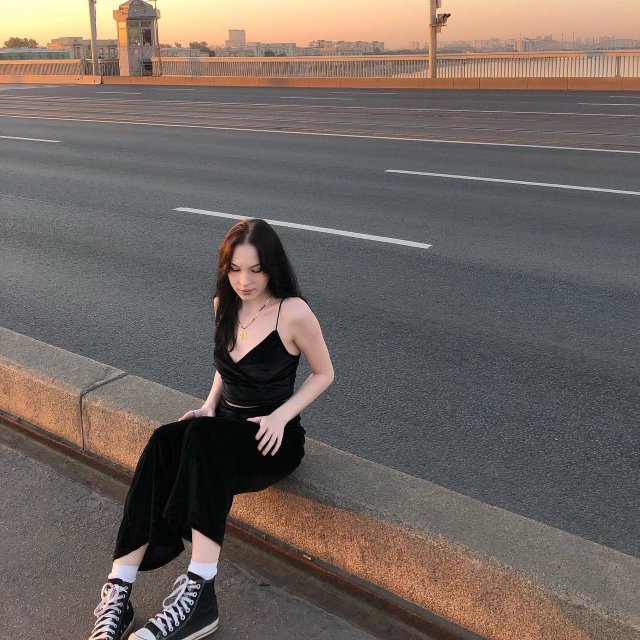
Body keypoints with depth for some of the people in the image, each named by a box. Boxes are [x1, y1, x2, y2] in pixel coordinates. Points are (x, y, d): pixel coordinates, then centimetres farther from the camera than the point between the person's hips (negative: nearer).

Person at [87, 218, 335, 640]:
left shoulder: (293, 312, -14)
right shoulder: (224, 305, 6)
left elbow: (324, 373, -3)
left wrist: (280, 416, -15)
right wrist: (210, 404, 2)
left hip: (273, 438, -5)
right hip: (226, 426, 5)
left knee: (204, 440, -38)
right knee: (164, 443, -28)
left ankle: (198, 589, -39)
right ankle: (118, 592, -31)